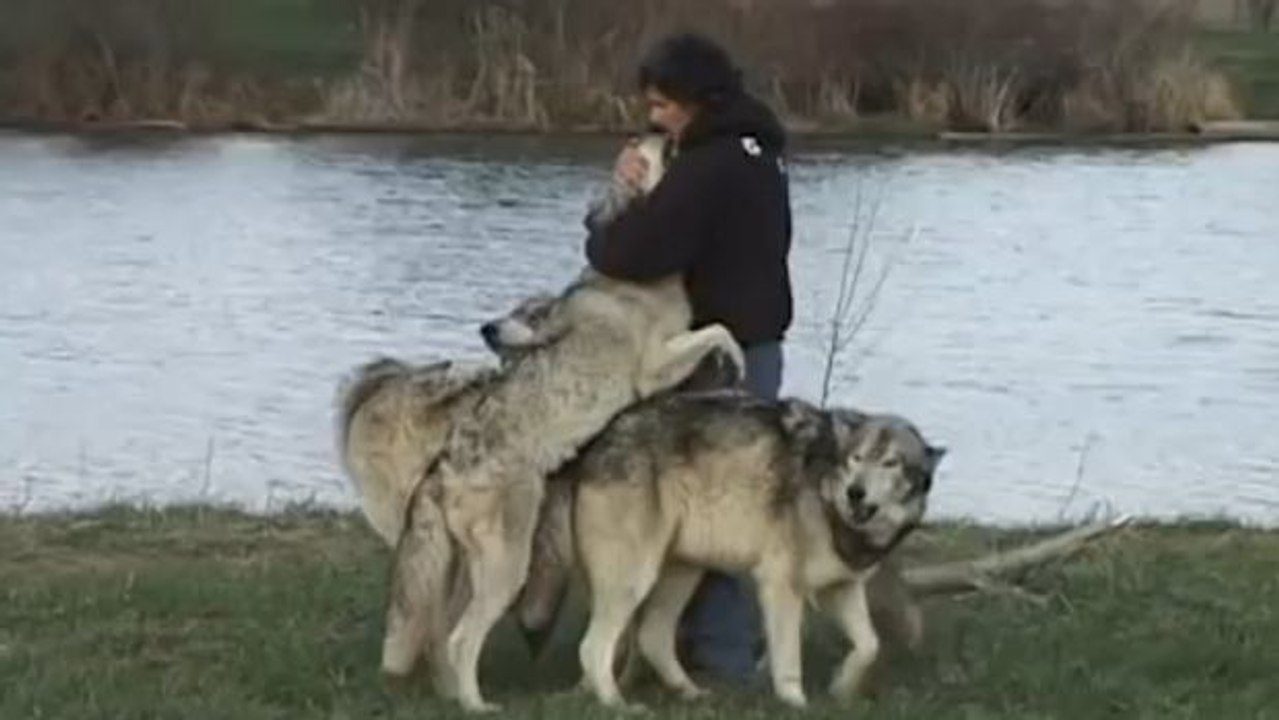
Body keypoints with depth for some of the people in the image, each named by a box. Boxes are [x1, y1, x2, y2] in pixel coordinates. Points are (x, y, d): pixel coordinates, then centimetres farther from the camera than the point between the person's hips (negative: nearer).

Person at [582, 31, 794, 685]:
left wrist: (598, 238, -6)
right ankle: (729, 636, 19)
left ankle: (719, 651, -2)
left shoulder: (710, 166, -19)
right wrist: (635, 170, 2)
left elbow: (639, 253, -28)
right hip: (754, 347, 10)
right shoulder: (755, 149, 14)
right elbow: (673, 211, 22)